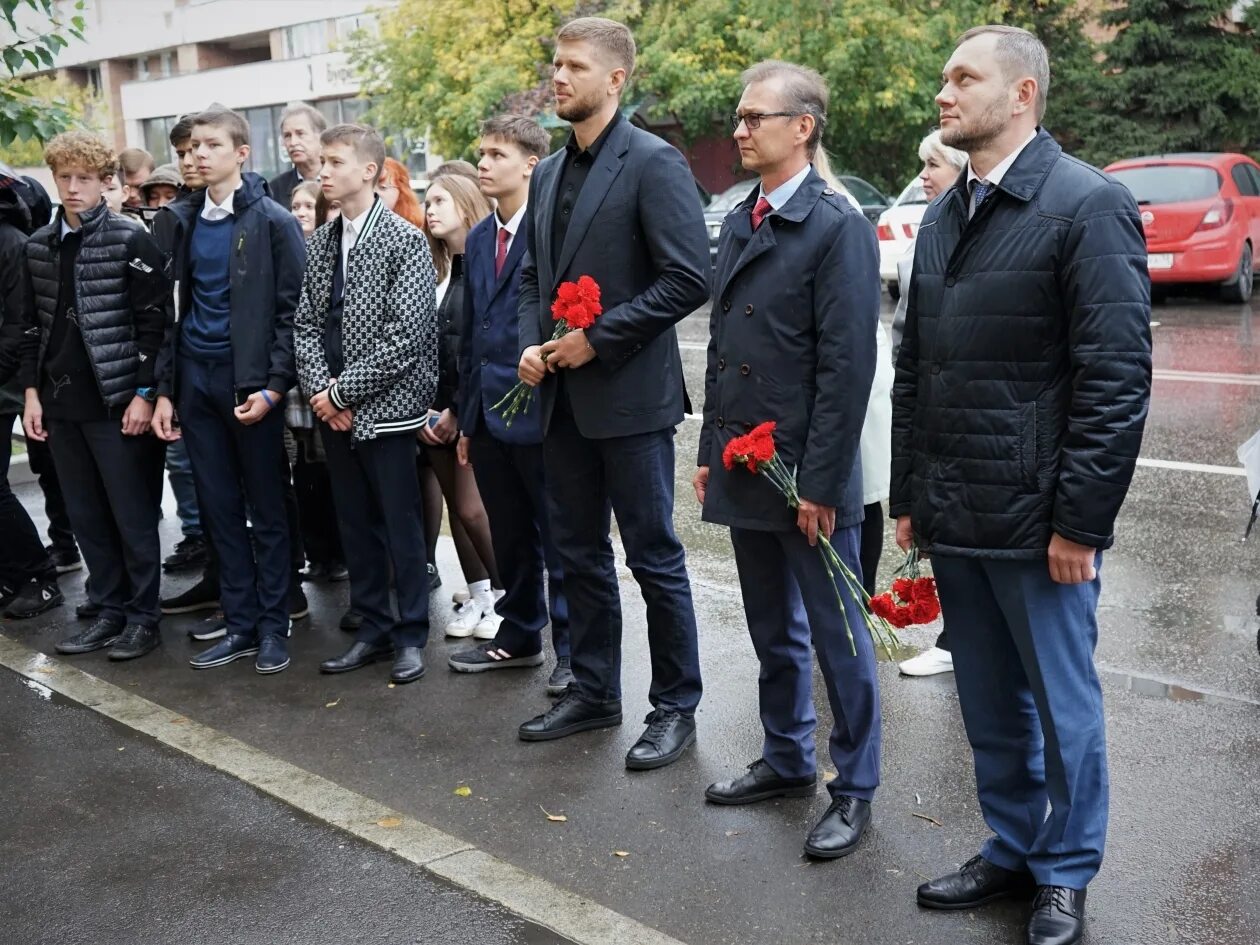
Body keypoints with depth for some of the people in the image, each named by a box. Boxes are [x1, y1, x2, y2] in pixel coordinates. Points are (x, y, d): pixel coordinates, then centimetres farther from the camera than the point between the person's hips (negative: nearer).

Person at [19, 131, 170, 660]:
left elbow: (153, 322, -9)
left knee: (132, 514, 2)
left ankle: (144, 616, 12)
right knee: (86, 515, 10)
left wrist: (144, 392, -13)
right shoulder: (39, 246, 11)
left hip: (116, 400, -5)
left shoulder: (131, 240, -6)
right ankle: (109, 610, 21)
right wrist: (32, 390, 8)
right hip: (60, 402, 6)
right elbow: (33, 325, 15)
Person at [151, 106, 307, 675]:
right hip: (195, 377, 5)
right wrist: (166, 387, 6)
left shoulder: (273, 221, -5)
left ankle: (273, 626, 15)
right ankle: (240, 624, 18)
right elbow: (172, 307, 11)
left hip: (250, 379, -5)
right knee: (219, 509, 9)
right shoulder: (181, 220, 10)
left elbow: (291, 309, -8)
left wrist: (273, 386, -16)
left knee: (266, 508, 5)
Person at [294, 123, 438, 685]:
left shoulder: (405, 241, -9)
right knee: (355, 524, 12)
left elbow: (405, 336, -16)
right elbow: (306, 324, 9)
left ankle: (411, 634, 17)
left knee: (401, 524, 3)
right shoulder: (319, 243, 10)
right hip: (332, 410, 6)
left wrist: (342, 391, -14)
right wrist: (320, 388, -7)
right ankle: (373, 629, 25)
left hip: (385, 407, -6)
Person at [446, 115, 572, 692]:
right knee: (510, 537, 17)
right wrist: (466, 416, 16)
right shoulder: (478, 240, 15)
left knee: (559, 539, 4)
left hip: (540, 412, -7)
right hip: (489, 416, 7)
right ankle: (518, 636, 32)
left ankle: (572, 650, 16)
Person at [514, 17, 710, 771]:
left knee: (655, 555, 2)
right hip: (561, 397, 7)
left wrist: (598, 338, -15)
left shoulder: (653, 163, -9)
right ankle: (594, 690, 29)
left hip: (630, 395, -7)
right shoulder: (549, 173, 14)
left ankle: (676, 706, 17)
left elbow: (689, 279, -16)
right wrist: (531, 343, 1)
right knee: (580, 552, 15)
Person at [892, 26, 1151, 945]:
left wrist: (1080, 520, -15)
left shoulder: (1088, 203, -9)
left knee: (1061, 704, 9)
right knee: (990, 707, 16)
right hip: (954, 517, 6)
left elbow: (1117, 377, -14)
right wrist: (909, 496, 12)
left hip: (1037, 518, -6)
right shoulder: (943, 215, 12)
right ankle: (1013, 847, 34)